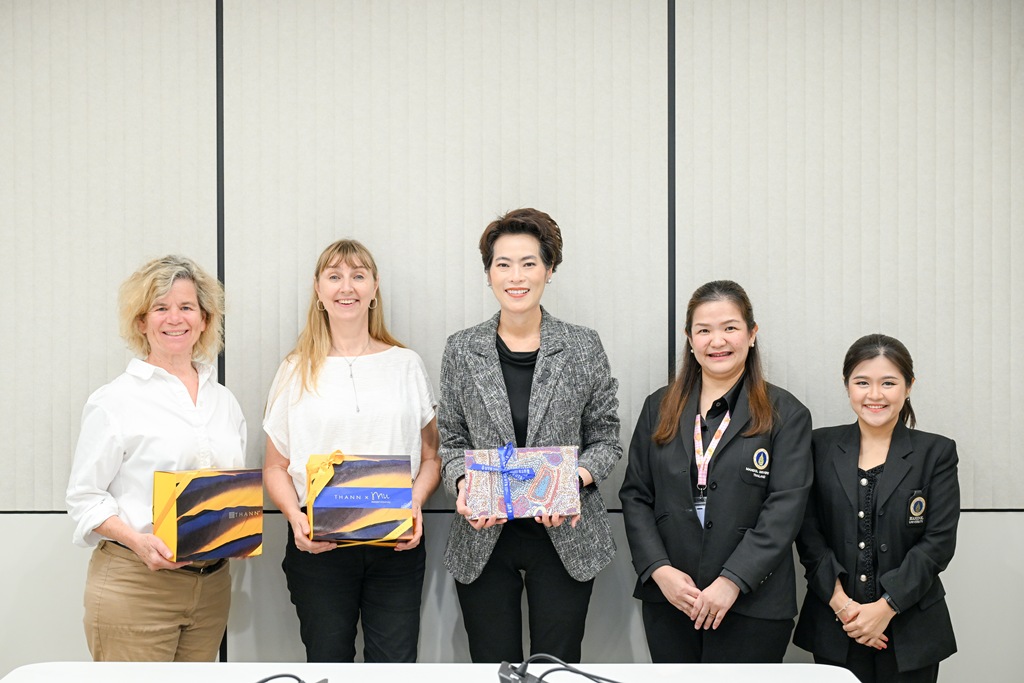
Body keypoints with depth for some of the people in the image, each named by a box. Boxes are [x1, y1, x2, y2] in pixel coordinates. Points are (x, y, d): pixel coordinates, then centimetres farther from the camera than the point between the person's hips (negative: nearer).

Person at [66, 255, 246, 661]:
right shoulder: (115, 401, -3)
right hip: (134, 584, -5)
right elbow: (84, 497, -5)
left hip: (211, 583, 5)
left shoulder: (225, 402, 14)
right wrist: (139, 541, -20)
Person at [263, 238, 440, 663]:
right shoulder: (297, 371, 9)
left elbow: (431, 458, 11)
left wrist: (416, 504, -8)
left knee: (395, 664, -2)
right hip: (317, 544, 0)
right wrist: (295, 516, -10)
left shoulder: (406, 365, 11)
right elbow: (275, 467, 8)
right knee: (328, 660, 2)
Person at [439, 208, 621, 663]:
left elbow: (606, 441, 4)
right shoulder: (462, 350, 3)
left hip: (565, 536, -1)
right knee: (493, 665, 7)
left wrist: (573, 480, -15)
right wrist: (464, 484, -13)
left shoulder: (583, 347, 0)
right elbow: (451, 442, 7)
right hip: (483, 539, 1)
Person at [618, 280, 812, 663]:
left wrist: (732, 581, -17)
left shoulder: (785, 415, 0)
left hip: (752, 606, -3)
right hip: (667, 600, 3)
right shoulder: (659, 408, 11)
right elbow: (635, 496, 7)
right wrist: (659, 570, -7)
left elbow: (785, 508, -9)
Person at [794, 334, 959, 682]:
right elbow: (808, 531, 0)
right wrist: (839, 600, -12)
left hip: (910, 631, 0)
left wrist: (886, 607, -13)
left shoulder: (936, 453, 2)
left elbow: (939, 541, -5)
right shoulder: (822, 446, 5)